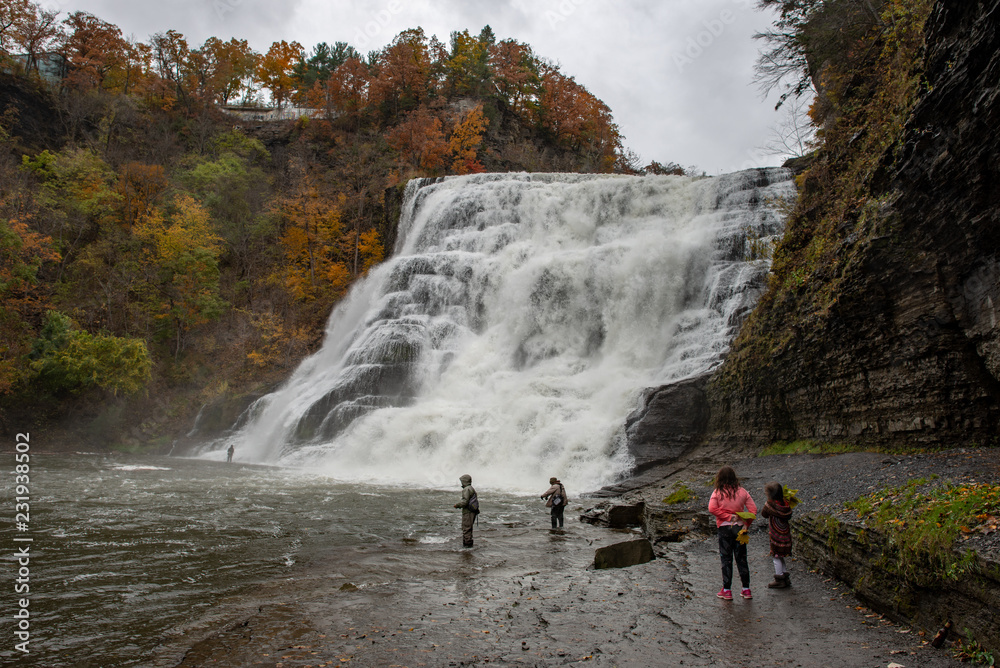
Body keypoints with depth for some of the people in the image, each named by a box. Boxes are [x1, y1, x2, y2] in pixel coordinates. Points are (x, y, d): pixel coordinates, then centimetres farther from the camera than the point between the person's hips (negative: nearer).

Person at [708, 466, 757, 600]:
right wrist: (746, 524, -2)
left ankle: (727, 590, 10)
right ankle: (746, 589, 18)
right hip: (740, 527, 2)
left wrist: (728, 517, -15)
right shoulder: (742, 492, -1)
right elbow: (753, 509, -5)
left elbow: (712, 508, -20)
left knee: (726, 559, 6)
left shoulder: (717, 492, -7)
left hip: (724, 527, -2)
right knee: (742, 558, 12)